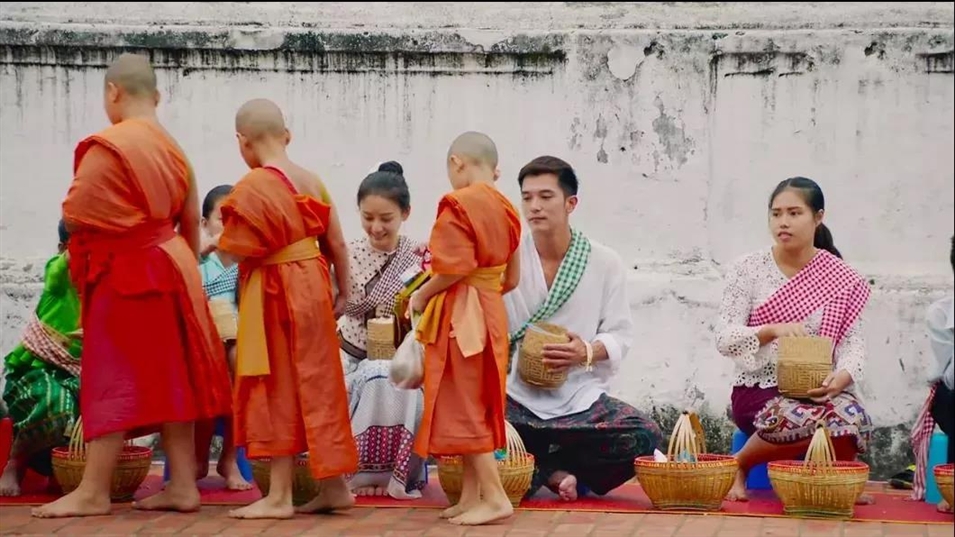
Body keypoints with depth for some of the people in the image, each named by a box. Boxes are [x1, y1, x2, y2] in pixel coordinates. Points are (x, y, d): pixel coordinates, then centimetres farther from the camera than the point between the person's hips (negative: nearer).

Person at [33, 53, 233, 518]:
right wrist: (187, 269, 24)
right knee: (168, 377, 8)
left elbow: (74, 217, -14)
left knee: (112, 379, -5)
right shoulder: (172, 149, 10)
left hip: (125, 275, -8)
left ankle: (93, 491, -3)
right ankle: (182, 485, 9)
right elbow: (191, 222, 14)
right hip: (169, 267, 8)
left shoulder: (108, 147, -15)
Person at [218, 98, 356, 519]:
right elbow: (337, 243, 7)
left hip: (273, 297, -7)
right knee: (315, 383, 12)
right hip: (311, 288, 7)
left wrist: (217, 244, 7)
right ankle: (334, 485, 17)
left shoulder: (251, 188, -16)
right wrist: (344, 292, 17)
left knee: (278, 389, -1)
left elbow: (234, 253, -15)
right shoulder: (311, 181, 5)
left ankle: (280, 496, 2)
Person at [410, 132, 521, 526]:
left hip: (459, 316, -8)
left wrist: (422, 296, -7)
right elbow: (511, 279, 13)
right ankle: (471, 496, 15)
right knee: (475, 407, 13)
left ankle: (494, 497, -6)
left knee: (463, 407, -3)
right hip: (491, 313, 8)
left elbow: (455, 269, -21)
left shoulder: (457, 205, -14)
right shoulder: (505, 209, 10)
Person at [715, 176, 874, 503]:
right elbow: (724, 339, -4)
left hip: (818, 391, 1)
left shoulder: (842, 280, 6)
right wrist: (773, 329, -22)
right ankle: (739, 466, -6)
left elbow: (853, 342, 0)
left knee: (854, 420, -35)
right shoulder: (748, 271, 2)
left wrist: (841, 377, -23)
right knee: (793, 418, -38)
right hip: (759, 390, -1)